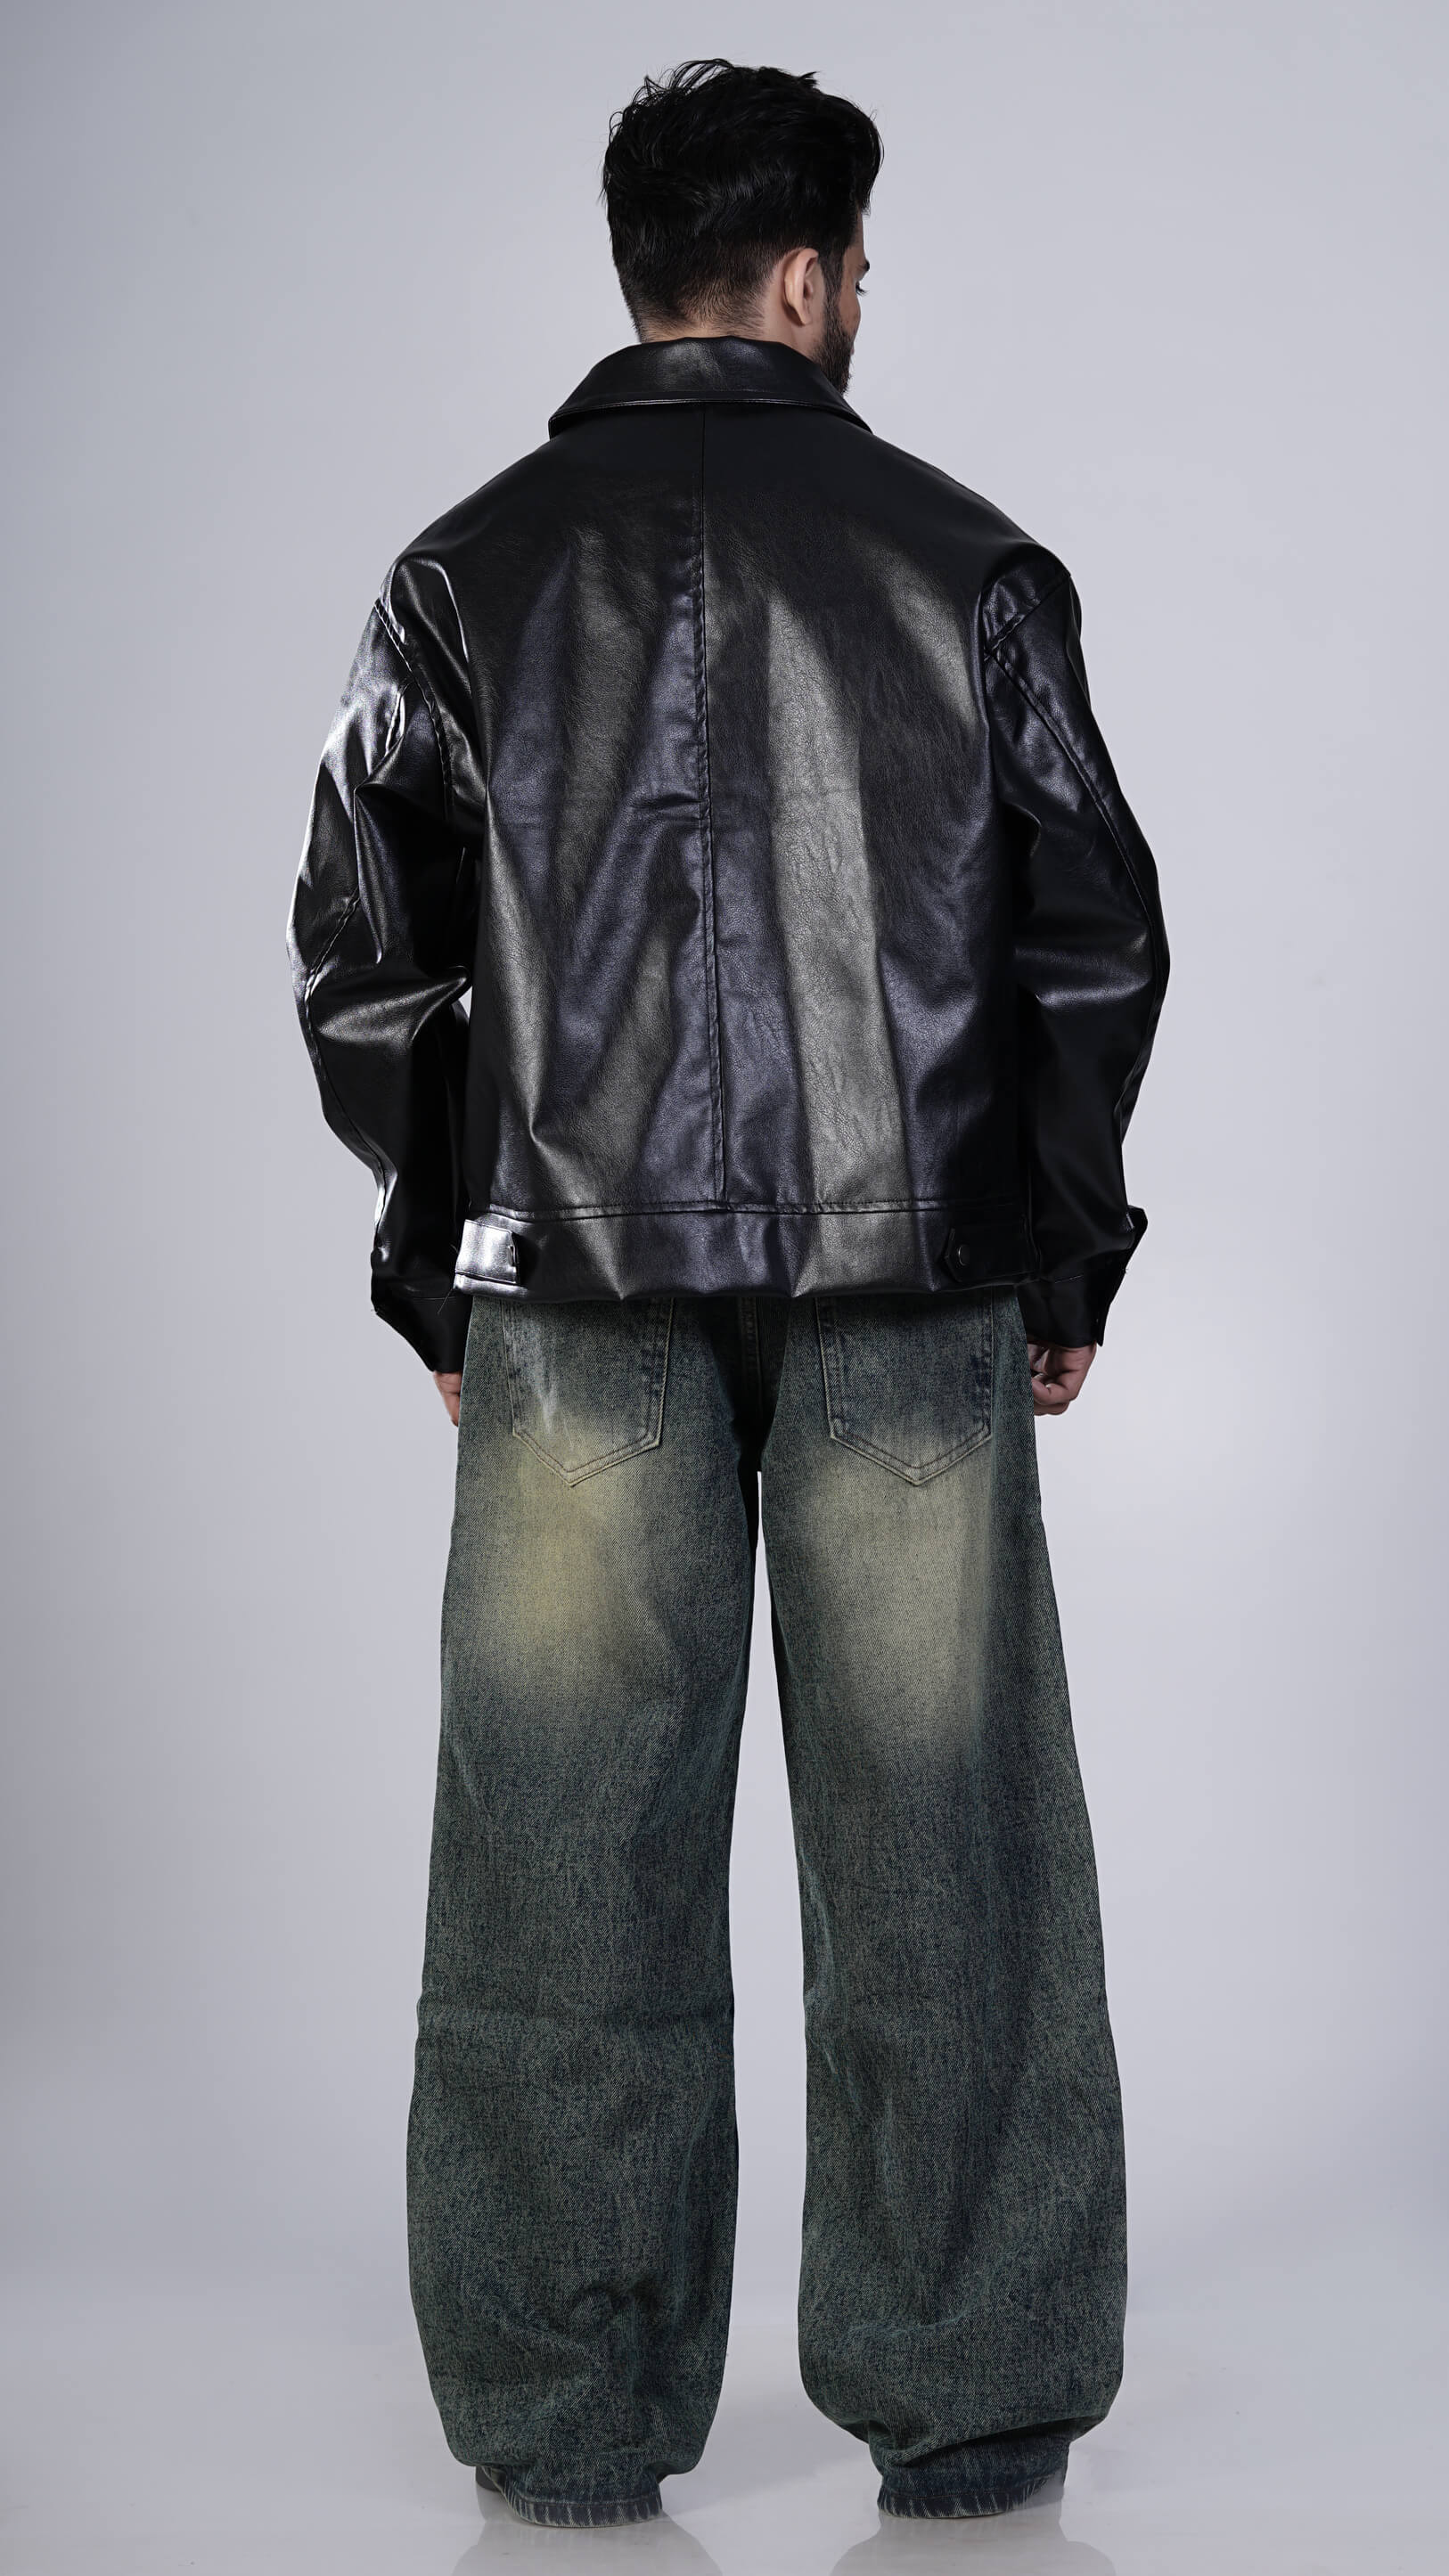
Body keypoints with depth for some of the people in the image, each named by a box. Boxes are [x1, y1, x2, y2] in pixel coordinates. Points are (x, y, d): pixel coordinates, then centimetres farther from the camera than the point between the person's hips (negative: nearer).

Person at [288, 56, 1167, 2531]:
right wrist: (1064, 1265, 13)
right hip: (914, 1308, 0)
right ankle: (965, 2392, 15)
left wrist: (444, 1275, 13)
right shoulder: (966, 561, 2)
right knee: (931, 1840, 8)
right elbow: (1096, 947, 3)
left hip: (578, 1307, 1)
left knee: (573, 1855, 7)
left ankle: (570, 2416, 14)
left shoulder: (473, 568, 4)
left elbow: (364, 963, 4)